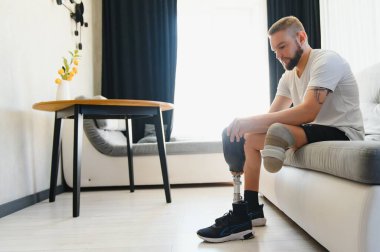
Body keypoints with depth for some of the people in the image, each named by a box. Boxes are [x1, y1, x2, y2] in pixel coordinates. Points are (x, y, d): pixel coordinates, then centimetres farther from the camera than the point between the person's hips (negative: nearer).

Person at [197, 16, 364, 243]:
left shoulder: (326, 60, -16)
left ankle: (244, 216, -19)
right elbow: (273, 115, 3)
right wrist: (244, 126, -17)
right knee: (249, 137, 2)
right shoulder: (289, 76, 9)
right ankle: (250, 211, 1)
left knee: (277, 132, -30)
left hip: (343, 133, -8)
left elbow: (308, 112, -30)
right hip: (312, 130, 9)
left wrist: (252, 121, -33)